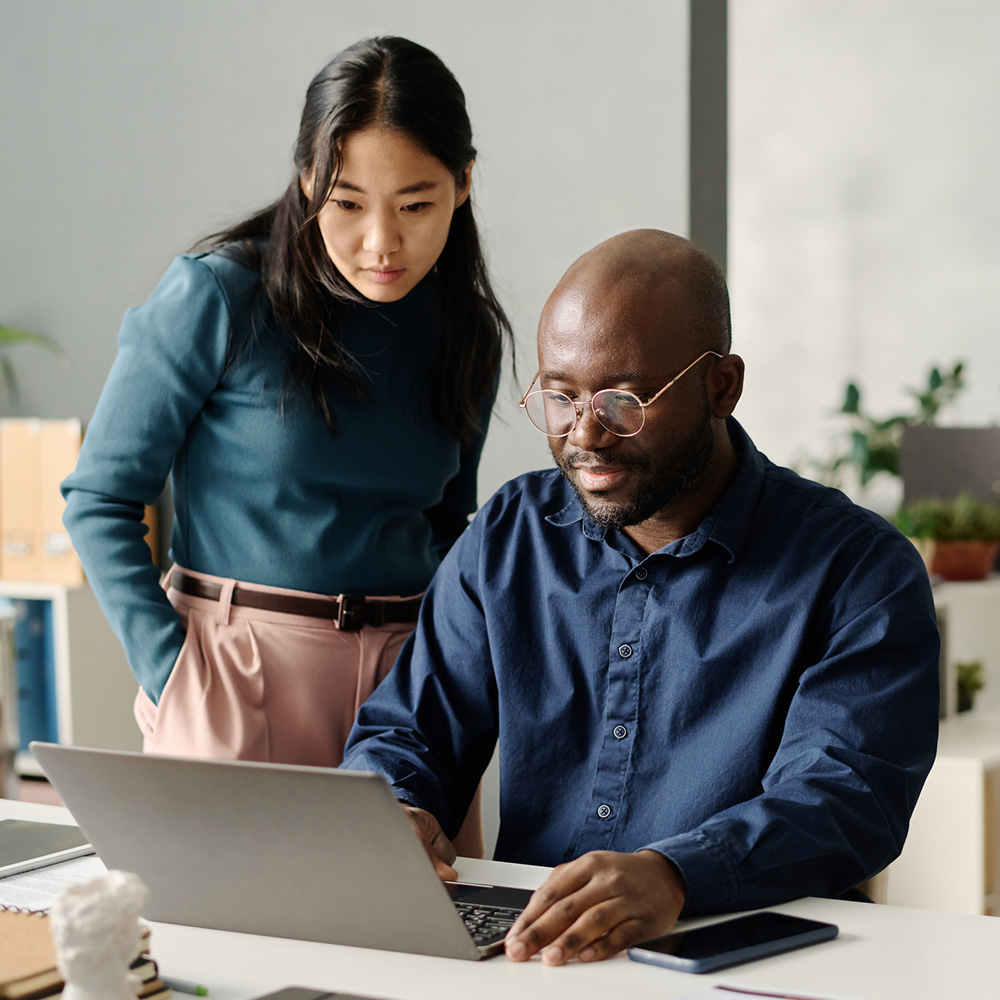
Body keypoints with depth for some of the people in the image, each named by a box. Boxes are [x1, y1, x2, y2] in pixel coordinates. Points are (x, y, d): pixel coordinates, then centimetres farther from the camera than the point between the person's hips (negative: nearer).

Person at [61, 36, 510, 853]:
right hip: (240, 673, -4)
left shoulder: (467, 332, 6)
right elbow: (101, 500, -5)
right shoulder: (217, 297, -9)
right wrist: (173, 679, -12)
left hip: (404, 680, 4)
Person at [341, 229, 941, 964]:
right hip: (518, 951, 3)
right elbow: (404, 737, 13)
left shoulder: (862, 572, -4)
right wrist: (390, 818, -13)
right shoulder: (506, 538, 11)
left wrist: (673, 876, -37)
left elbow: (844, 800, -17)